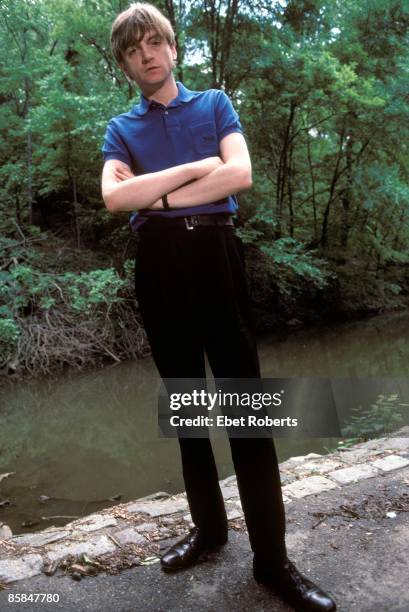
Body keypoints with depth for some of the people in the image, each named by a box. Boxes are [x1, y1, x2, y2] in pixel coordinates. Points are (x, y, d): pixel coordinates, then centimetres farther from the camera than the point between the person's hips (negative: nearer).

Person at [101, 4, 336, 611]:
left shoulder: (215, 104, 13)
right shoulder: (122, 128, 15)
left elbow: (240, 175, -5)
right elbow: (113, 196, -5)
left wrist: (157, 195, -5)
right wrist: (194, 169, -6)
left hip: (215, 254, -2)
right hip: (158, 264, 3)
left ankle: (272, 557, 5)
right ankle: (208, 525, 25)